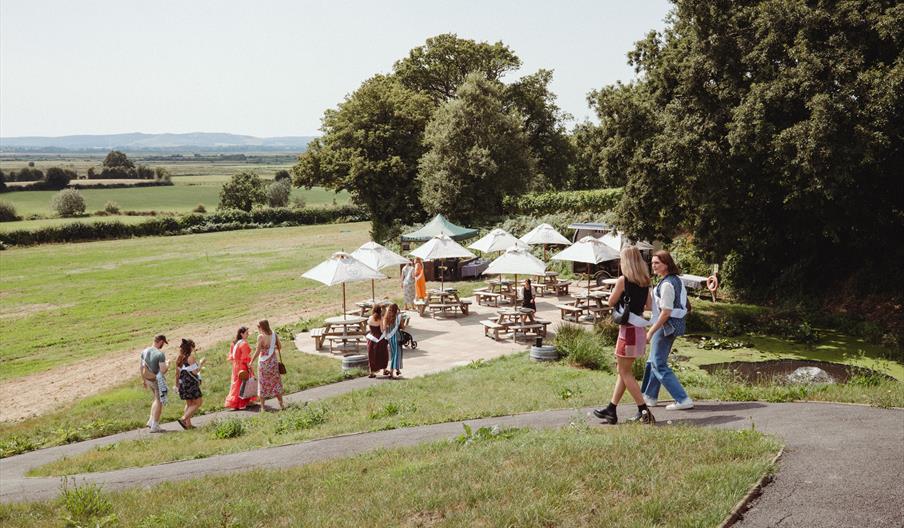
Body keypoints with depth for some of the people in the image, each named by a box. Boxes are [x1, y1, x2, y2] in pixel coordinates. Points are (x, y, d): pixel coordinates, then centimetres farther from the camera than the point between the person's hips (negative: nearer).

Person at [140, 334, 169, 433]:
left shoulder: (145, 351, 1)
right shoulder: (160, 354, -22)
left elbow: (142, 367, 8)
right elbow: (163, 370, -23)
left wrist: (144, 380, 19)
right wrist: (167, 365, -2)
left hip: (148, 380, 7)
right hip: (158, 380, -7)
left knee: (157, 399, 25)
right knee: (159, 402, 5)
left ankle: (151, 421, 22)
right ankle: (155, 426, 8)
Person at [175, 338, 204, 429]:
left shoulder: (179, 358, 10)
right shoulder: (190, 357, -12)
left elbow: (178, 373, 12)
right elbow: (195, 371, -14)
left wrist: (177, 384, 18)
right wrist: (200, 363, 0)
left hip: (183, 383, 8)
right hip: (191, 383, -8)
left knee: (189, 403, 18)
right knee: (198, 402, 0)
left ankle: (188, 424, 16)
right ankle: (183, 419, -11)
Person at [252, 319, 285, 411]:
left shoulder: (261, 336, -16)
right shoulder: (274, 334, -2)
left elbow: (258, 351, -16)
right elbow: (279, 347, 6)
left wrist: (251, 362, -8)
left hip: (263, 362, -4)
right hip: (273, 361, 4)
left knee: (263, 384, 7)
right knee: (276, 382, 15)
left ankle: (262, 407, 10)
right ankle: (281, 404, 19)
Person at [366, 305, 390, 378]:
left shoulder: (370, 318, -3)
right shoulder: (381, 319, -16)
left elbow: (369, 327, 8)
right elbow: (382, 330, -17)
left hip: (371, 338, 4)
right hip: (380, 338, -3)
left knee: (371, 355, 11)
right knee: (383, 355, 16)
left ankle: (372, 373, 10)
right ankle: (384, 370, 27)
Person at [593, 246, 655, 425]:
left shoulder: (623, 280, -15)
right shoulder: (645, 282, 6)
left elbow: (611, 302, -6)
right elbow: (649, 305, 12)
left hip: (628, 329, -8)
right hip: (639, 329, 8)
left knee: (625, 372, 1)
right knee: (622, 369, 14)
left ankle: (644, 411, -2)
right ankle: (611, 411, 20)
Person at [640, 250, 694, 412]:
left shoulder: (667, 284, -21)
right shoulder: (676, 280, 10)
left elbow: (666, 312, -24)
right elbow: (686, 305, 18)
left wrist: (651, 331, -21)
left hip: (666, 325, -10)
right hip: (675, 325, 10)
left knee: (659, 365, -4)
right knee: (653, 362, 19)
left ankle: (683, 400, -5)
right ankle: (650, 397, 30)